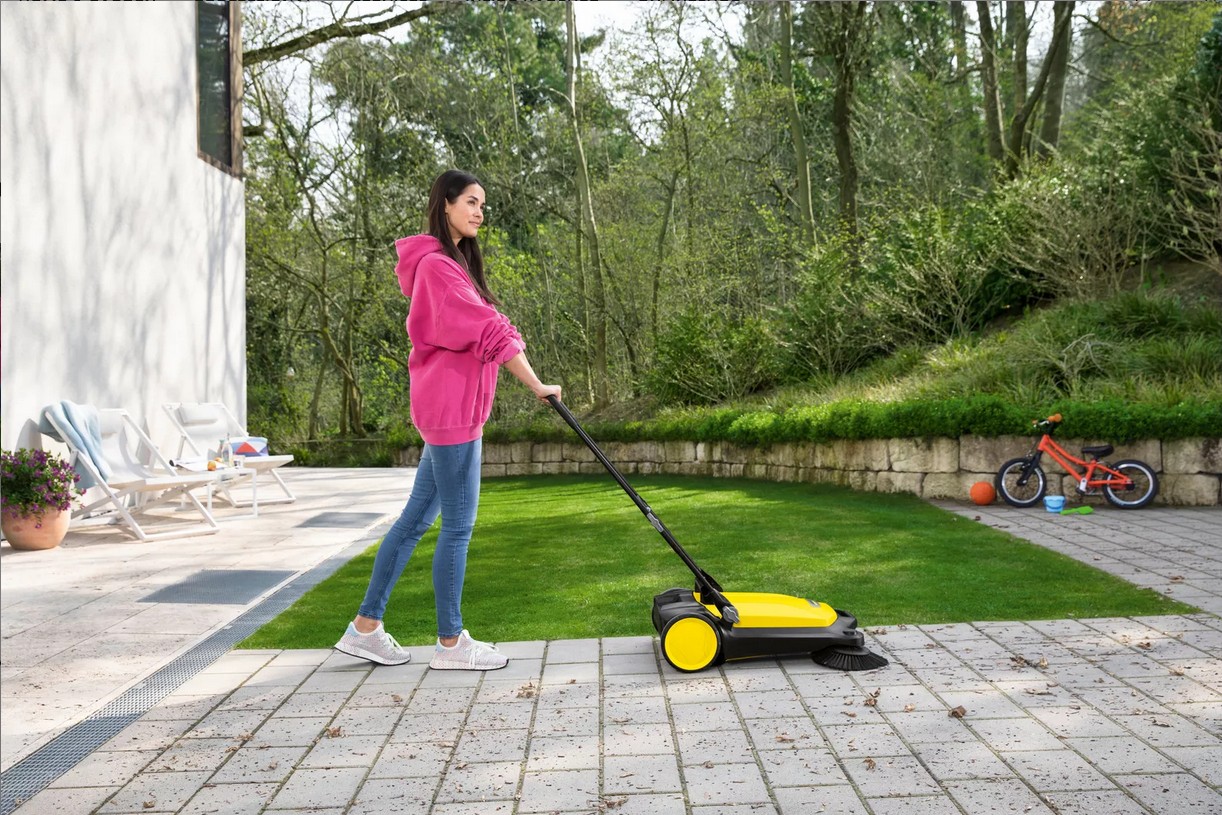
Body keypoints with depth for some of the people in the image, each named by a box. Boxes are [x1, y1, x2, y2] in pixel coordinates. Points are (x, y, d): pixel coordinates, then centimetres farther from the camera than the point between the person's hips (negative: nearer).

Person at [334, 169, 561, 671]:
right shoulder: (437, 265, -14)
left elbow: (475, 330, 22)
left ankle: (366, 627, 20)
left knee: (417, 517, 13)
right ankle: (451, 643, 10)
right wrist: (536, 385, -15)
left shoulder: (452, 262, 19)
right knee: (459, 525, -2)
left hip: (452, 406, 10)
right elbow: (487, 330, -18)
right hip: (451, 406, -10)